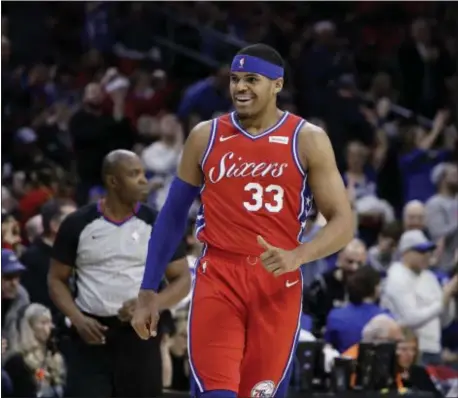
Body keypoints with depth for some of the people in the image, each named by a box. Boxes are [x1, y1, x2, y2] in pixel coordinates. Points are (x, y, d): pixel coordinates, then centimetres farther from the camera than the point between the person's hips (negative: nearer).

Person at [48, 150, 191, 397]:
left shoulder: (157, 225, 1)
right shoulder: (77, 224, 0)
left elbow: (182, 279, 4)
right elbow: (57, 279, 7)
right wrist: (77, 318, -11)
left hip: (139, 335, 1)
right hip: (91, 334, -1)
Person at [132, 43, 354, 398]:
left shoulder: (308, 141, 0)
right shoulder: (205, 137, 6)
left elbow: (343, 222, -3)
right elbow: (173, 216, 13)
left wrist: (297, 256, -22)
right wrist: (149, 292, 9)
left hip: (278, 285, 0)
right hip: (218, 279, 0)